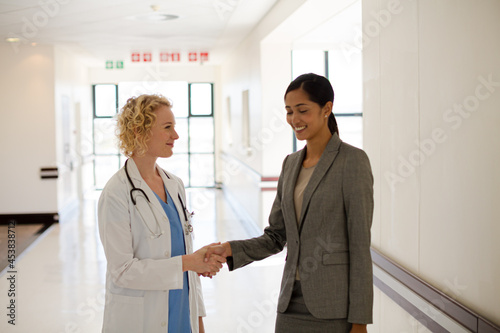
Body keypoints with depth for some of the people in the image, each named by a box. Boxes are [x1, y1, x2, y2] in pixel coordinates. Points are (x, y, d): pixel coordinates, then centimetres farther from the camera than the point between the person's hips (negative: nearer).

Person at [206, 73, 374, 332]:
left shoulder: (352, 160, -10)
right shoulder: (291, 163, 10)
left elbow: (360, 243, -12)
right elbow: (275, 236, 10)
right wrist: (231, 250, -7)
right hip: (292, 301, 6)